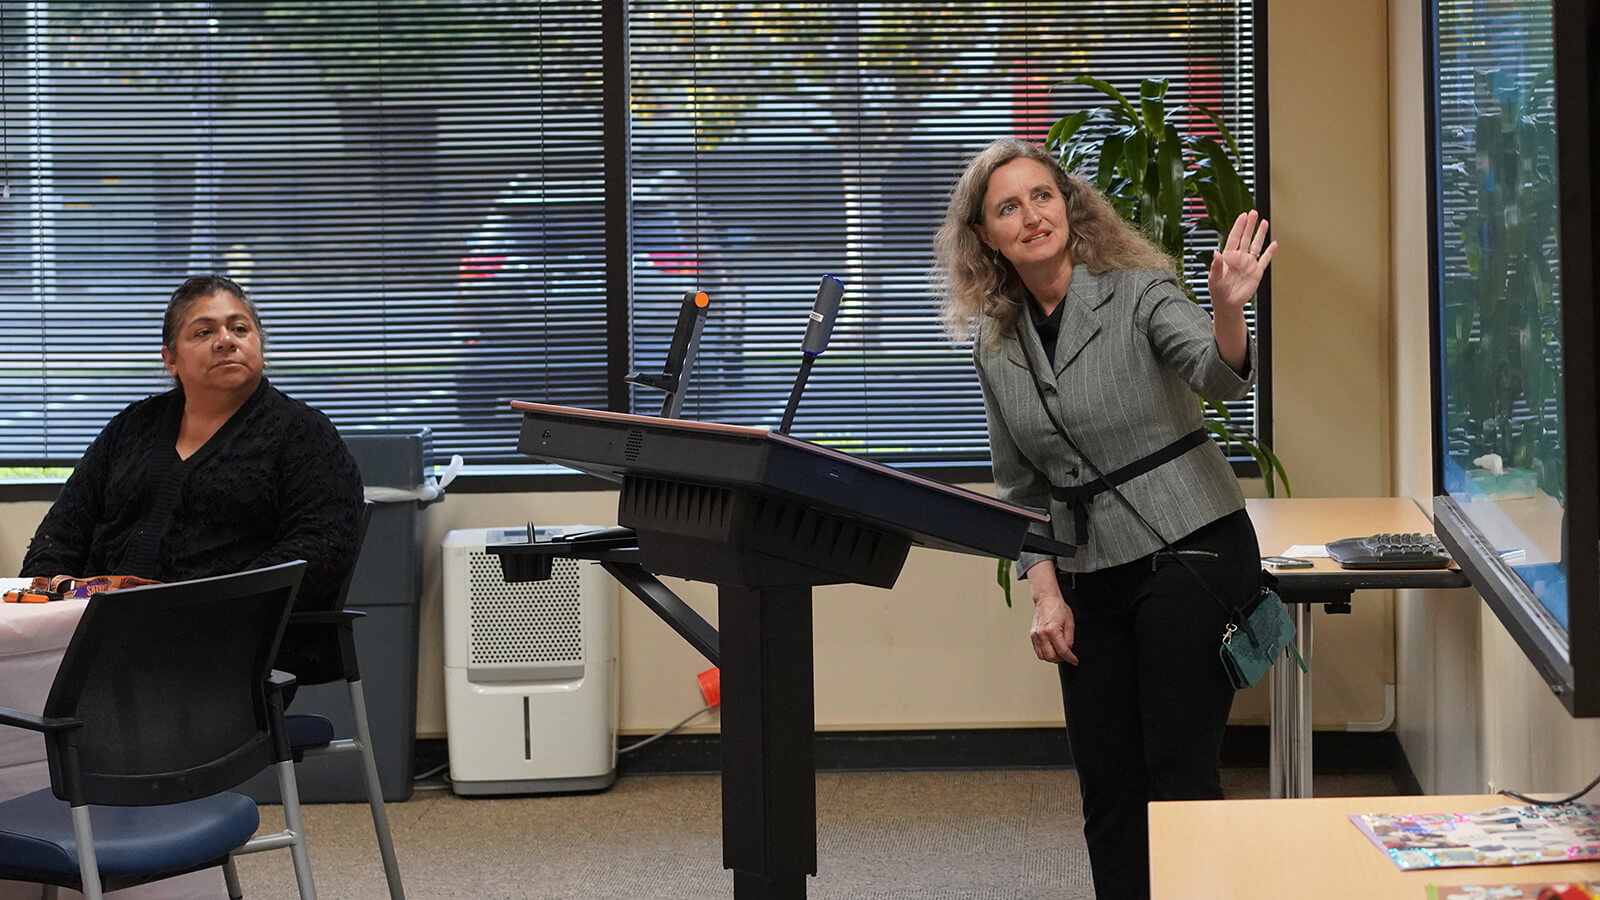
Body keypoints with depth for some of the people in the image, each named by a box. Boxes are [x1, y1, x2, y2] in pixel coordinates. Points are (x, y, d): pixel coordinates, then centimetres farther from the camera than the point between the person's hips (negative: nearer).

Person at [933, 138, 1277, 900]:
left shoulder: (1136, 293, -8)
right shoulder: (996, 344, 8)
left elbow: (1220, 376, -26)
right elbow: (1019, 489, 13)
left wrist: (1228, 310, -47)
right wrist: (1044, 591, 1)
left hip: (1188, 550, -5)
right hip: (1090, 575, 5)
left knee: (1178, 772, -9)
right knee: (1106, 785, 5)